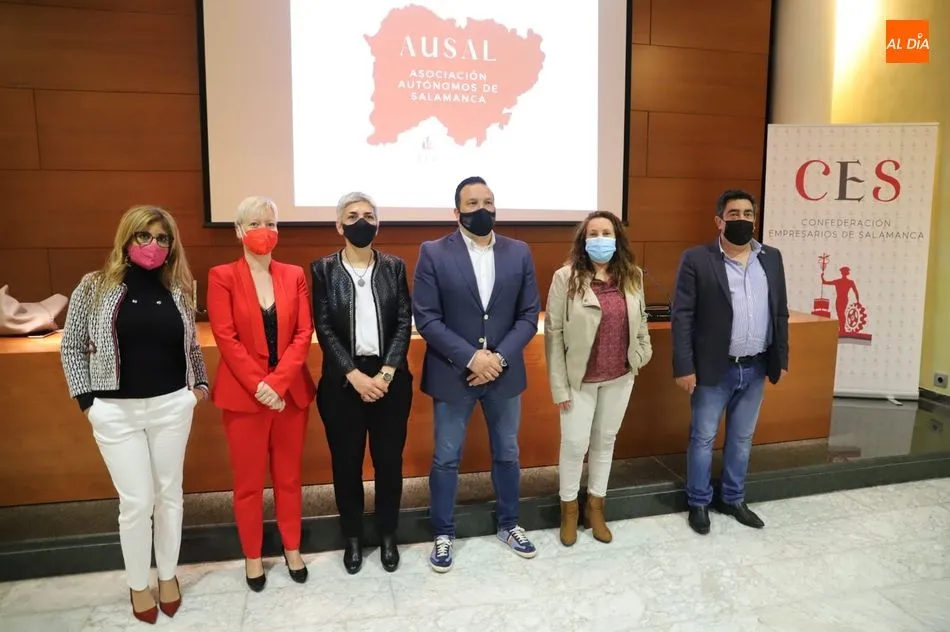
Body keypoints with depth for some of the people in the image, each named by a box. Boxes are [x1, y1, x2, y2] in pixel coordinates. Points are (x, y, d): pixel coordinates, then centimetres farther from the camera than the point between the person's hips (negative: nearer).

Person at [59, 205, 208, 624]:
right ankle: (138, 584, 26)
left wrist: (201, 382, 4)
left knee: (169, 493, 12)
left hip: (172, 405, 2)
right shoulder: (95, 286, -4)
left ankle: (167, 575, 32)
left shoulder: (180, 288, 3)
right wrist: (86, 400, -3)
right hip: (116, 411, -2)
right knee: (136, 501, 3)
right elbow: (72, 346, 1)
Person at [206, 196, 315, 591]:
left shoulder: (294, 276, 5)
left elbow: (304, 334, -2)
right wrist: (258, 385, -17)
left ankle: (292, 550, 31)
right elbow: (226, 338, -9)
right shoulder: (222, 277, -2)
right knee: (248, 481, 10)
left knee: (289, 476, 14)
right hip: (243, 394, -2)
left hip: (291, 391, 2)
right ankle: (252, 557, 28)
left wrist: (277, 382, -14)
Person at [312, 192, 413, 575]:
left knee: (389, 459, 9)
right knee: (346, 462, 9)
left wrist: (385, 374, -12)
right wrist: (355, 376, -14)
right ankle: (353, 537, 29)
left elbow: (404, 324, -1)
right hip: (343, 381, -1)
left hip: (390, 378, 1)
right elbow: (324, 329, -5)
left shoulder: (394, 267, 3)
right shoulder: (324, 269, 0)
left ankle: (388, 535, 28)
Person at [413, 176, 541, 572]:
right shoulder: (433, 253, -7)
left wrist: (500, 357, -13)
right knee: (446, 459, 10)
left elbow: (529, 314, 0)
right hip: (452, 374, -2)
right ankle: (443, 534, 29)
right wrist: (470, 358, -19)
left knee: (507, 454, 17)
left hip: (504, 373, 3)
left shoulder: (519, 253, 2)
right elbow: (426, 318, -11)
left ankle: (509, 525, 38)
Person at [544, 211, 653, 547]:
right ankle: (569, 509, 26)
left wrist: (642, 354, 4)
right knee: (575, 444, 4)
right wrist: (559, 385, -13)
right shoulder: (566, 277, -12)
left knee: (605, 441, 15)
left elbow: (640, 321, 15)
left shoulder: (632, 277, 1)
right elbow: (553, 333, -11)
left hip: (620, 377, 4)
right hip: (580, 379, -4)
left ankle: (595, 507, 32)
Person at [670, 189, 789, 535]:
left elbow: (780, 313, 12)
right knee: (703, 438, 7)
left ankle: (733, 499, 33)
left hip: (756, 369, 5)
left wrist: (781, 359, 9)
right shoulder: (697, 259, -9)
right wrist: (684, 367, -15)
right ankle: (699, 503, 24)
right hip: (714, 369, -4)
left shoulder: (772, 258, 7)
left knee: (742, 438, 17)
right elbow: (682, 317, -11)